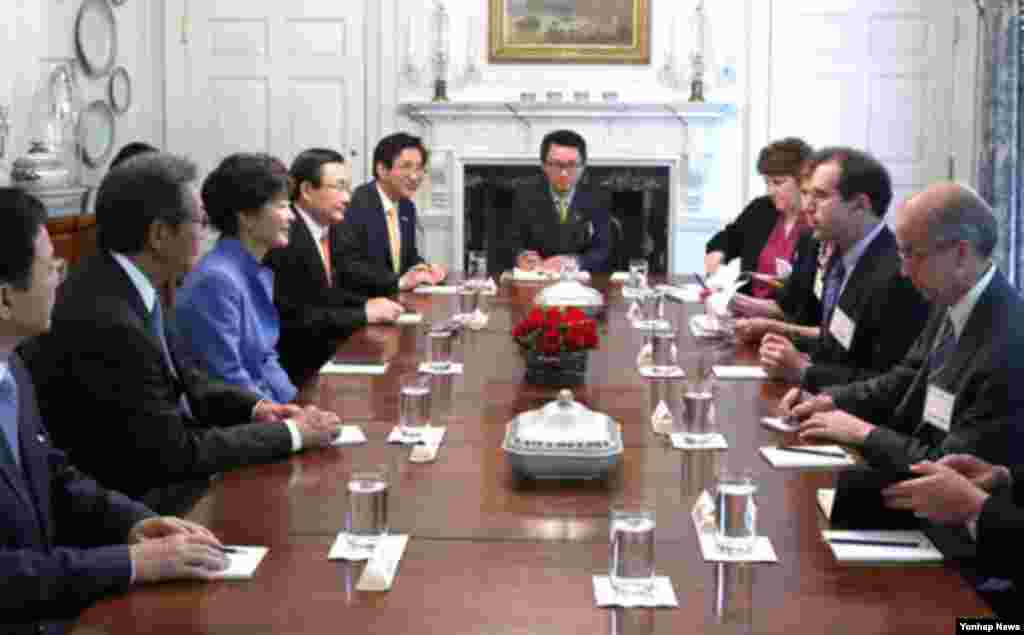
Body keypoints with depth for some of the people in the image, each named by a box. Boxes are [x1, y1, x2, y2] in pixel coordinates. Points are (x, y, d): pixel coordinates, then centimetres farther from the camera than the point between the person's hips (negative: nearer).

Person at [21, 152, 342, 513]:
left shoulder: (119, 285, -1)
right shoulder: (107, 323, -30)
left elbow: (176, 378, 13)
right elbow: (176, 453, -24)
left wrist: (254, 407, -2)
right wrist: (291, 433, -16)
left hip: (150, 470, 8)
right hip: (128, 502, -8)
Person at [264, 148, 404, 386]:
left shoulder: (330, 231, 8)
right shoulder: (283, 238, -19)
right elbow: (291, 317, -23)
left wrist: (371, 305, -5)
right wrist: (363, 314, -18)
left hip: (326, 356, 8)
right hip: (295, 371, -8)